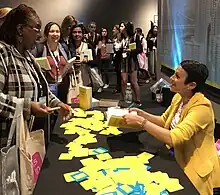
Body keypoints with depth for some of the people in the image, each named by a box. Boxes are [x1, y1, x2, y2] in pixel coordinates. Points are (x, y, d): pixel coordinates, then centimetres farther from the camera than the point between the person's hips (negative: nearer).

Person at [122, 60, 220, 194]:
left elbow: (173, 138, -36)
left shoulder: (201, 107, -28)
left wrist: (141, 122, -31)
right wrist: (142, 114, -5)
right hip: (177, 160, 7)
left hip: (195, 171, -7)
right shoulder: (178, 97, -3)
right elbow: (164, 121, 11)